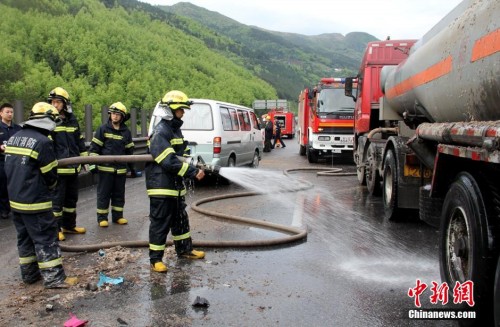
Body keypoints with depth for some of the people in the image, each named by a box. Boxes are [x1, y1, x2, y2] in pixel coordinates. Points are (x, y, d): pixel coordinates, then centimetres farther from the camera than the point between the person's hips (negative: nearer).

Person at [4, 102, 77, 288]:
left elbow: (11, 168, 15)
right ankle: (54, 278, 2)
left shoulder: (13, 138, 7)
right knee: (46, 239, -2)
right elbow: (50, 176, -12)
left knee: (25, 237, 17)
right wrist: (49, 187, 9)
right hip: (35, 202, -8)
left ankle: (29, 274, 27)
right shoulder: (42, 142, -18)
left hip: (15, 200, 8)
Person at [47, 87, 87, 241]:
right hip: (57, 168, -6)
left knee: (72, 197, 16)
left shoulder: (72, 120, 10)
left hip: (73, 167, 6)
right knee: (57, 199, 0)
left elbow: (79, 141, 17)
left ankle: (69, 225, 29)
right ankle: (55, 229, 10)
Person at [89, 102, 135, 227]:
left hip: (121, 169, 4)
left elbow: (129, 150, 16)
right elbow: (94, 147, -3)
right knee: (104, 193, 2)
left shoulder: (126, 132, 7)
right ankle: (102, 217, 10)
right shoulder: (103, 129, -3)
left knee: (119, 193, 11)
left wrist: (132, 166, 17)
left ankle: (117, 216, 22)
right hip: (105, 167, -4)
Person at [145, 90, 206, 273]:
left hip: (176, 185, 10)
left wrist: (193, 169, 3)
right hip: (161, 186, -9)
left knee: (180, 219, 20)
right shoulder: (160, 132, -17)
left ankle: (184, 250, 35)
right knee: (160, 223, -1)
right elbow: (169, 161, -26)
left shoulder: (176, 129, 14)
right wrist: (193, 172, -25)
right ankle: (155, 259, 10)